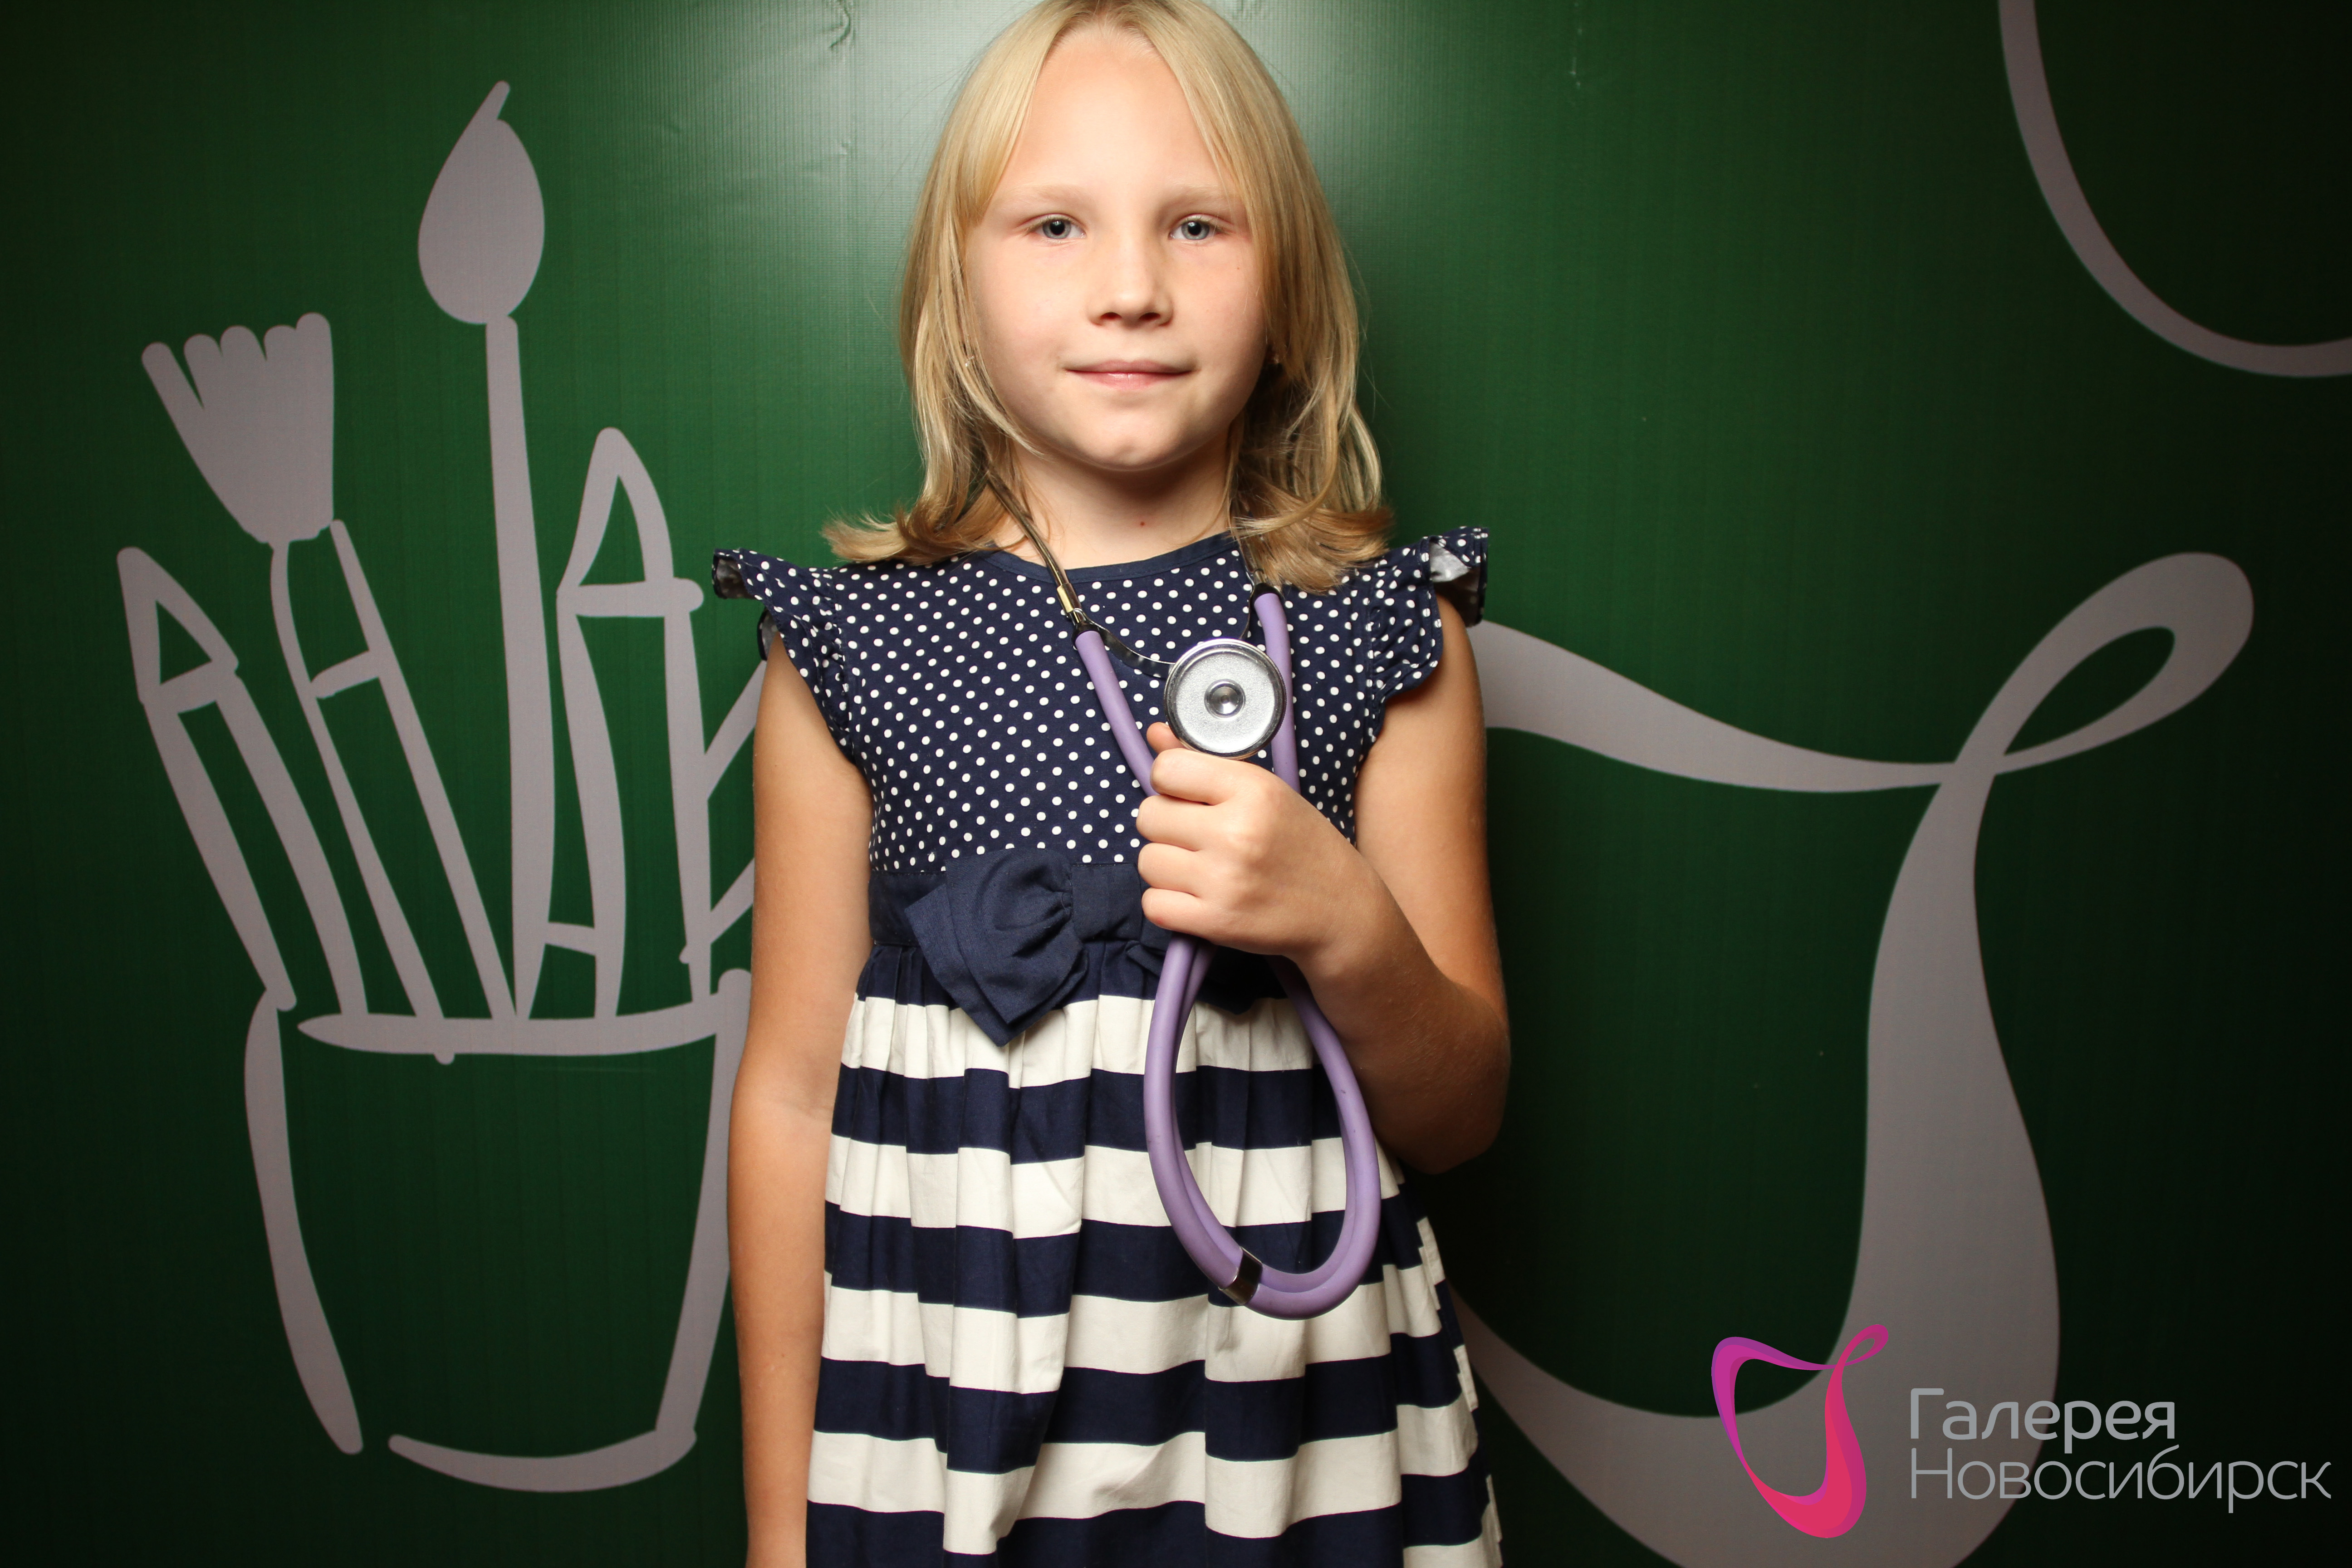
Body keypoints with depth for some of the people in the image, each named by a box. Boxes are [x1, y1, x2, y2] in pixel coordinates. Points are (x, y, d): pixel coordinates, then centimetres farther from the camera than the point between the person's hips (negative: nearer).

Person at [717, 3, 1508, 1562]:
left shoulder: (1384, 632, -4)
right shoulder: (850, 642, -5)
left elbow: (1457, 1117, 0)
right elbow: (793, 1091, -1)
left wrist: (1352, 930, -21)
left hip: (1289, 1415, 1)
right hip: (940, 1414, 0)